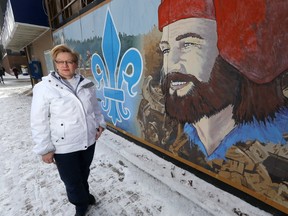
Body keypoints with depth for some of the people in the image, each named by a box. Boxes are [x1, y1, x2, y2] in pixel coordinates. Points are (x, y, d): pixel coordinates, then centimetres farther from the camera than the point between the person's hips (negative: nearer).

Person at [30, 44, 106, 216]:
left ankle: (84, 195, 56)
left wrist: (100, 123, 3)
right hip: (64, 146, -3)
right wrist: (45, 149, -9)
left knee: (84, 174, 25)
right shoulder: (44, 87, -13)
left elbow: (96, 107, 13)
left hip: (89, 140, 4)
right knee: (72, 180, 14)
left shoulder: (87, 84, -1)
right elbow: (39, 122, -10)